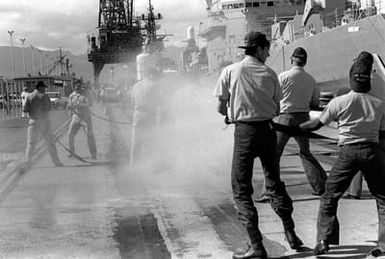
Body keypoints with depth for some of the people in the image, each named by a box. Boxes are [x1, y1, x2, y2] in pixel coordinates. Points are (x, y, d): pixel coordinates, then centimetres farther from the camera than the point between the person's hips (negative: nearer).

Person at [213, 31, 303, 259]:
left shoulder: (231, 71, -3)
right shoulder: (270, 74, 3)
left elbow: (221, 108, -2)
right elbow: (277, 110, 6)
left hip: (244, 131, -3)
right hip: (267, 129, 3)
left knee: (241, 189, 3)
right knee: (274, 182, 19)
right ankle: (291, 234, 24)